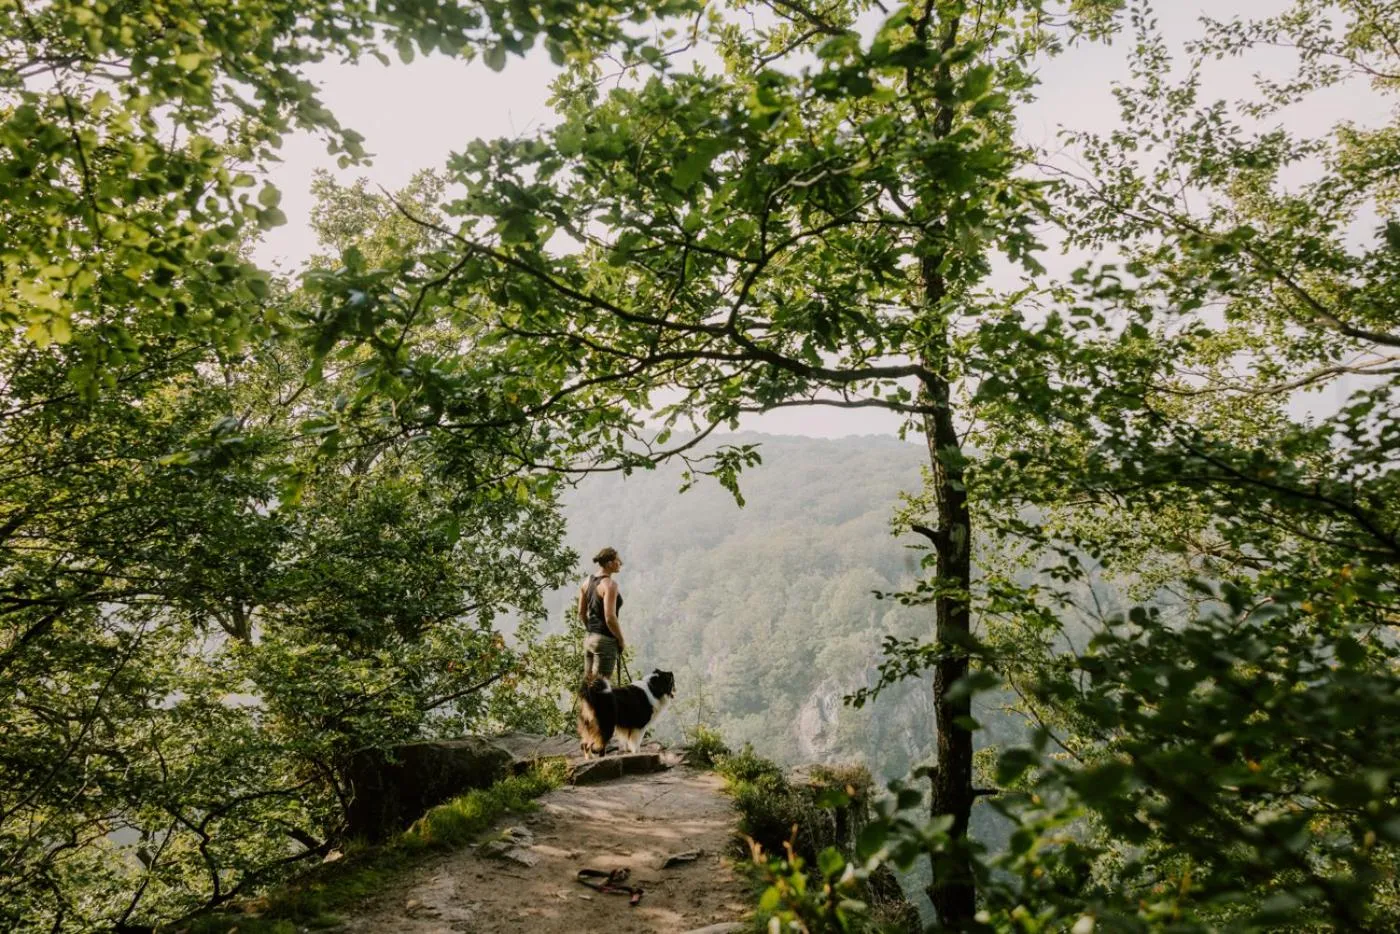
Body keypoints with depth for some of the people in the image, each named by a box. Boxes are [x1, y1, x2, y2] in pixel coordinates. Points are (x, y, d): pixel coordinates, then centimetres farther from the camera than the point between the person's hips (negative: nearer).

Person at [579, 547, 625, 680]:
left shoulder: (588, 581, 7)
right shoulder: (610, 584, -17)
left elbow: (581, 613, 13)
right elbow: (610, 618, -22)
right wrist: (621, 640, -10)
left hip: (588, 638, 8)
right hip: (605, 640, -8)